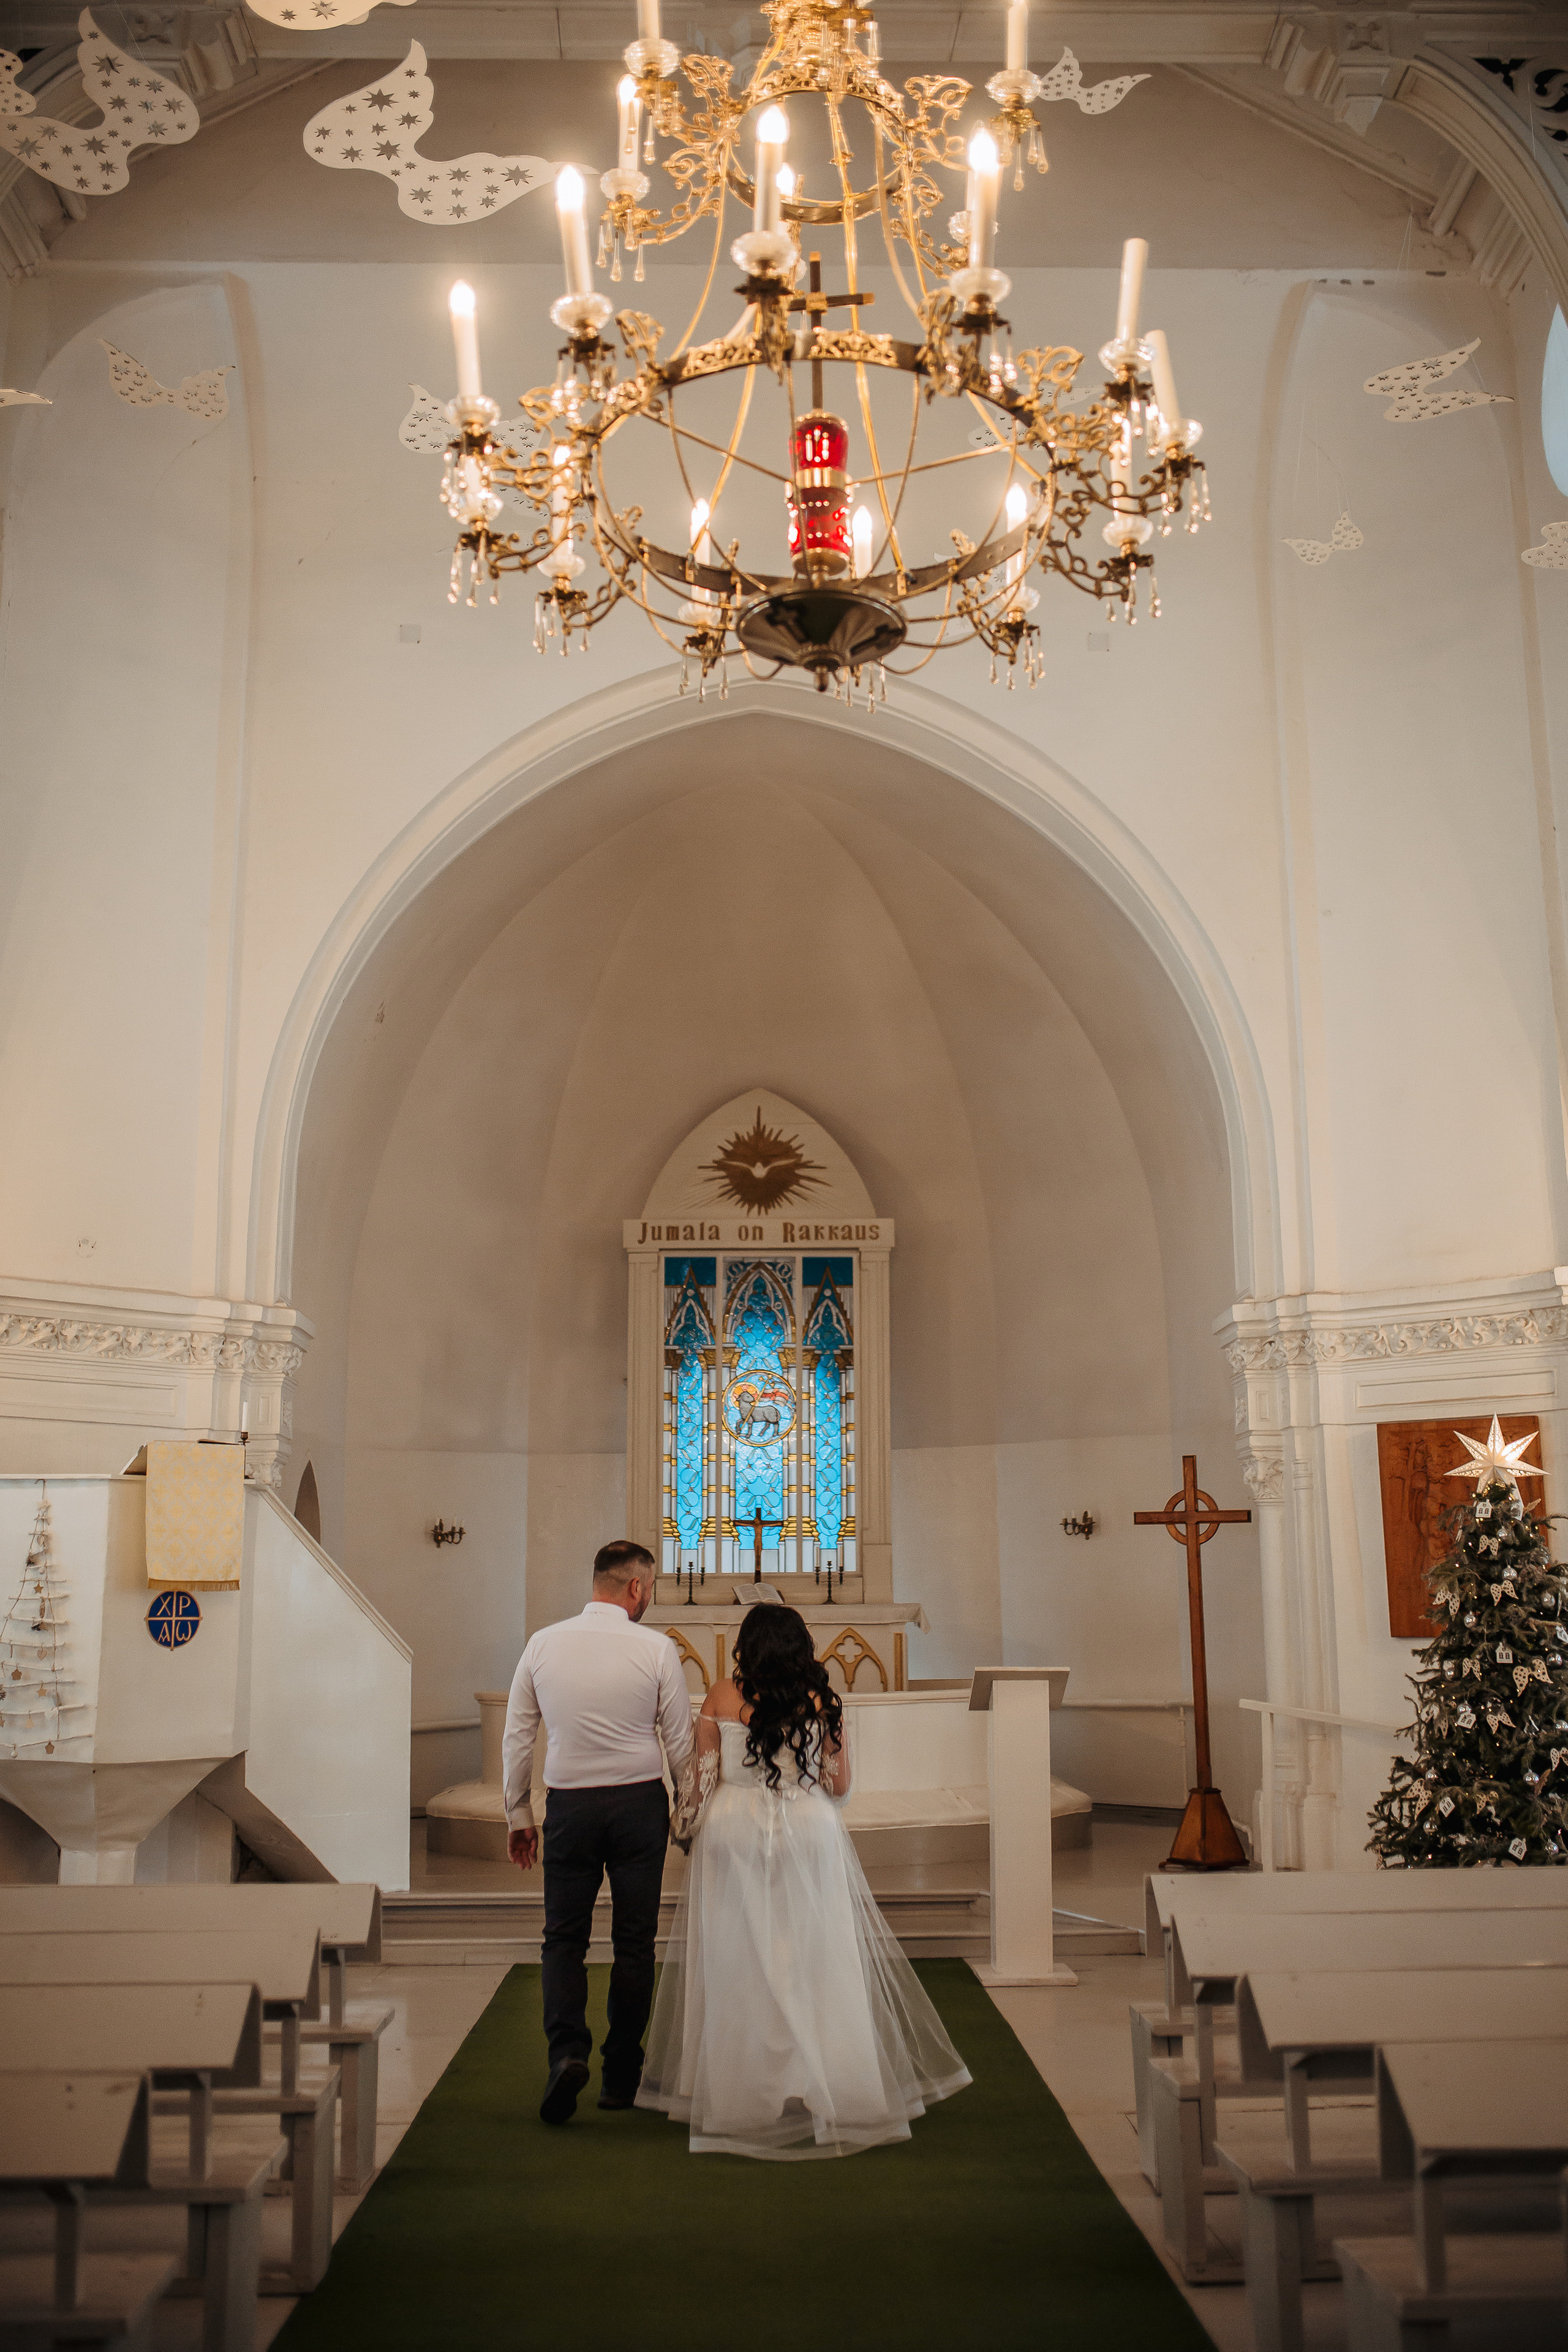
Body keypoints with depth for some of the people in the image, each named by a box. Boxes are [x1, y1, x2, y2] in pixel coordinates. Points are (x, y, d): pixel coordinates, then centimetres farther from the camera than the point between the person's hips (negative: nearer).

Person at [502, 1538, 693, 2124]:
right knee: (634, 1942, 10)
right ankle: (620, 2076, 17)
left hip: (568, 1806, 1)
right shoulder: (656, 1649, -8)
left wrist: (518, 1815, 12)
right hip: (640, 1803, -1)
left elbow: (517, 1737, 3)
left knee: (564, 1938, 11)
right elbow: (681, 1743, -3)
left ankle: (567, 2051, -10)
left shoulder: (543, 1644, -2)